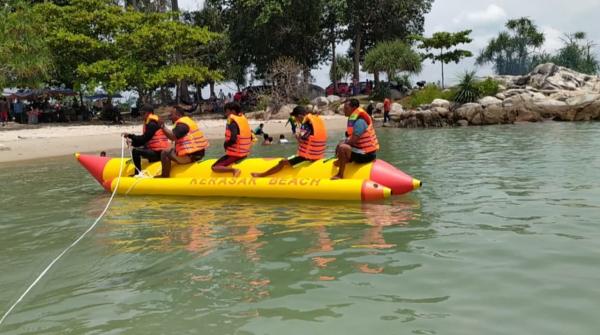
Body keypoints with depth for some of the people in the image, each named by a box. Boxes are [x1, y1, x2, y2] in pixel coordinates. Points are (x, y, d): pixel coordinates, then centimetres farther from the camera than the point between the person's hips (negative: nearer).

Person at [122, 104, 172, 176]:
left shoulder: (152, 124, -13)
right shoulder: (151, 123, 19)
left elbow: (144, 139, -16)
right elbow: (146, 139, 17)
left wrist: (130, 136, -8)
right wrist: (132, 142, 6)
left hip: (158, 153, -11)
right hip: (159, 152, 11)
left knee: (135, 151, -20)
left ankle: (138, 173, -16)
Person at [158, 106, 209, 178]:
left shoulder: (182, 124, -14)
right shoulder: (188, 120, 19)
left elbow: (173, 137, -27)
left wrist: (163, 126, -21)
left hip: (190, 156, -11)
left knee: (165, 153, -8)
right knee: (172, 150, 31)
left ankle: (165, 176, -3)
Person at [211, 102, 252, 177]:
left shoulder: (233, 122, -16)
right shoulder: (243, 118, 8)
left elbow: (233, 139, -29)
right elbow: (250, 137, 13)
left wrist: (226, 144, -11)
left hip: (235, 154, -9)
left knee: (215, 167, -11)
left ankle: (234, 170, -24)